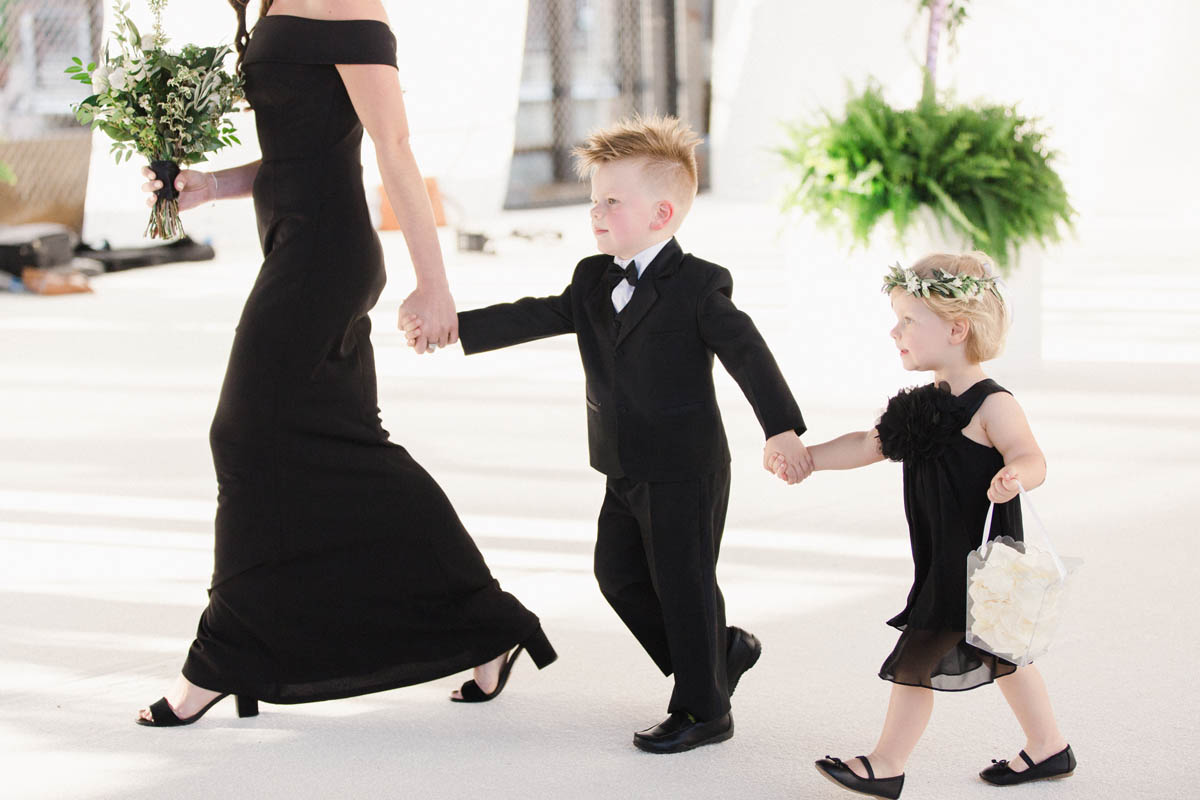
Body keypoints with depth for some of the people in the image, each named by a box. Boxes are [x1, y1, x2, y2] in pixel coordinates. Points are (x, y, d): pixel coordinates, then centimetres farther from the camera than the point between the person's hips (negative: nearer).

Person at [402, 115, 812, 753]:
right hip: (626, 471, 8)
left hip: (684, 471, -8)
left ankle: (703, 709, 13)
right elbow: (535, 318, 4)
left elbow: (746, 353, -18)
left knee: (683, 583, -1)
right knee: (620, 574, 13)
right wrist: (451, 327, -5)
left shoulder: (698, 287, -14)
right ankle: (722, 651, 28)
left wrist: (781, 429, -26)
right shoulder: (594, 281, 8)